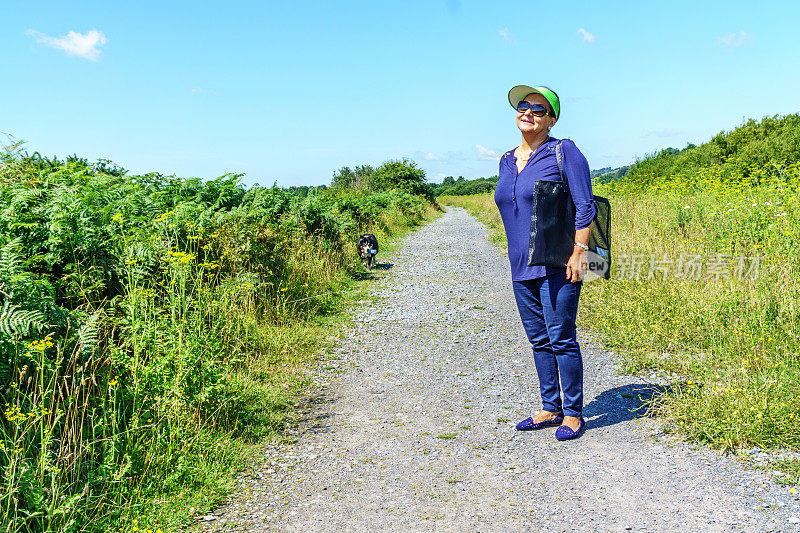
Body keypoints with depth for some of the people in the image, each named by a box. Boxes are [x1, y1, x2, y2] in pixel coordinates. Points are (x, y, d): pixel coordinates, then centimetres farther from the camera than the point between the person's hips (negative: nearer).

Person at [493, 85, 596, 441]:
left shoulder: (563, 152, -5)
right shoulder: (507, 161, 14)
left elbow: (585, 206, -9)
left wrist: (579, 253, -16)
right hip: (521, 267, 7)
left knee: (561, 338, -4)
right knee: (539, 340, 12)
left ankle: (573, 414, 10)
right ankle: (551, 408, 24)